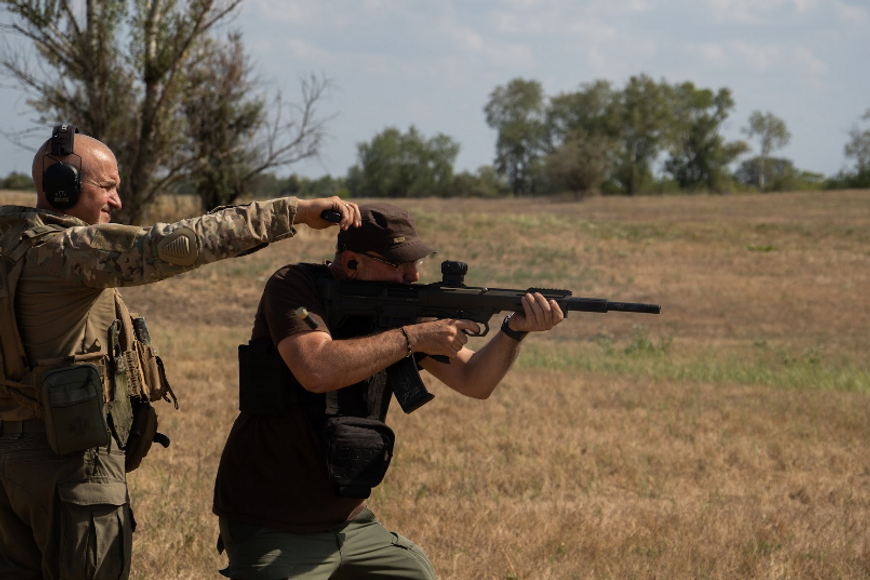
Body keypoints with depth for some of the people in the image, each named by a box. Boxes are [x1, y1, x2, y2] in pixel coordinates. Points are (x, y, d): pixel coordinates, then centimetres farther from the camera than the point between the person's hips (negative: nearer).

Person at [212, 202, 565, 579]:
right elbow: (316, 371, -32)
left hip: (350, 523, 7)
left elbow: (473, 381, 4)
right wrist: (412, 338, -25)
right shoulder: (293, 287, -13)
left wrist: (515, 330, -14)